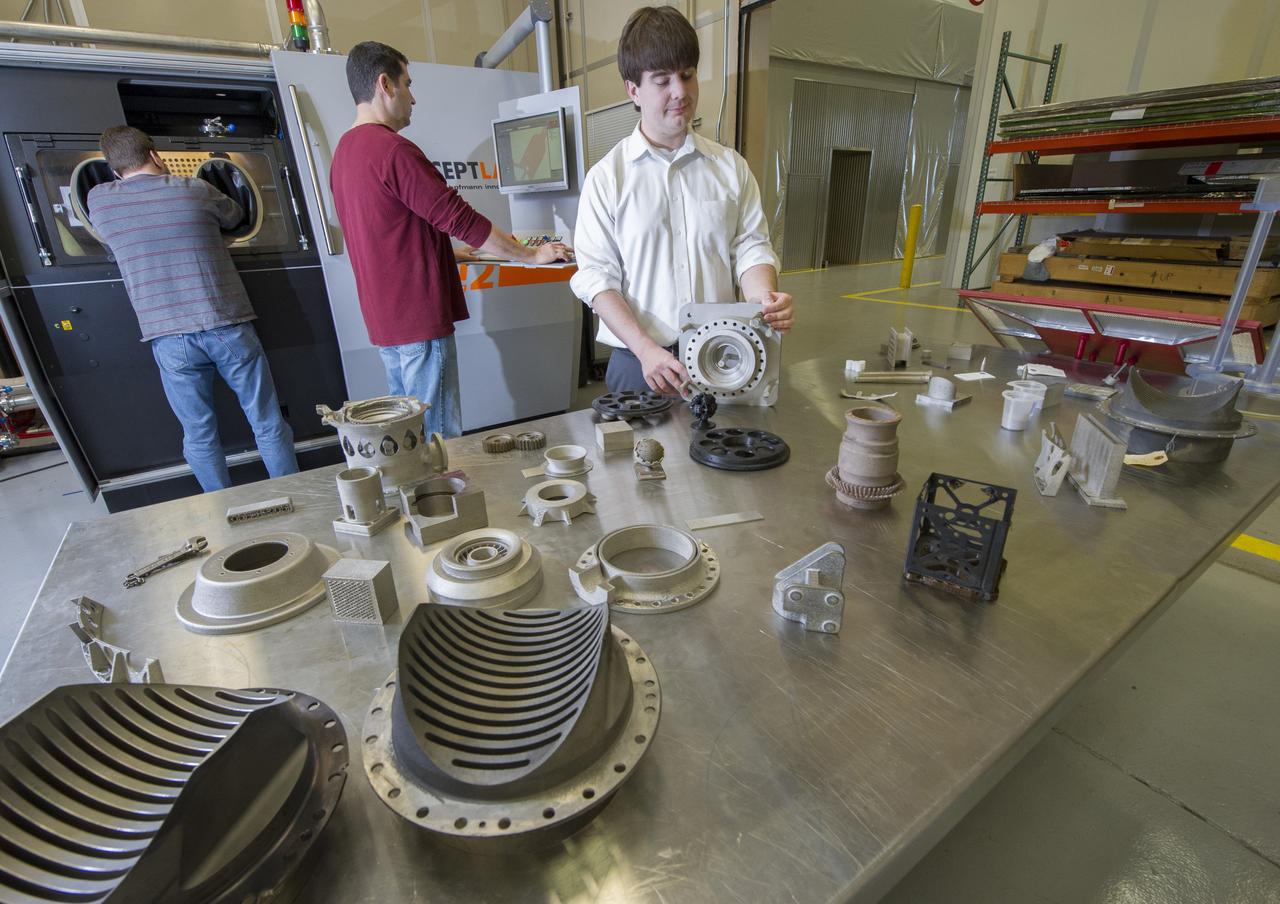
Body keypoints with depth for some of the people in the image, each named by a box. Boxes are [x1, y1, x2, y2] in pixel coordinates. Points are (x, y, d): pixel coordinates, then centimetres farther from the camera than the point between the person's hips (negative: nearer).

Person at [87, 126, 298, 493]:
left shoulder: (98, 200, 5)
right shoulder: (194, 190, 1)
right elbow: (235, 216, 21)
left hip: (170, 340, 1)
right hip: (228, 328, -1)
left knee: (200, 437, 12)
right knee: (268, 426, 8)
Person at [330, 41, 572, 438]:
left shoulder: (344, 151, 15)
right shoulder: (393, 150, -16)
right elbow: (461, 219, -15)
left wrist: (445, 252, 33)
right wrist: (533, 255, -6)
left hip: (384, 317, 10)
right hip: (419, 317, -10)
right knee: (438, 438, -2)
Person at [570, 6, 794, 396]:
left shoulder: (730, 166, 7)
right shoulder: (607, 177, -1)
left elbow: (750, 247, 6)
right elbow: (597, 276, -6)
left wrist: (765, 297, -17)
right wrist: (646, 349, -17)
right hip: (639, 362, -2)